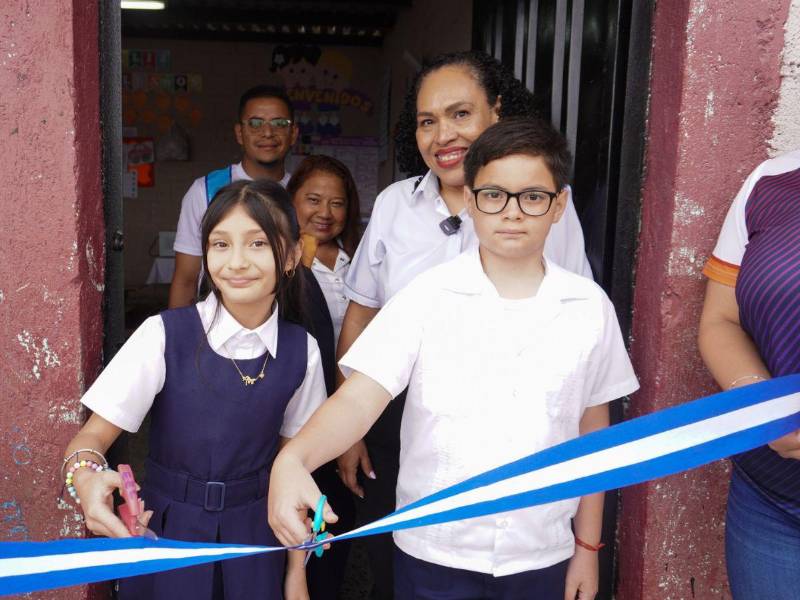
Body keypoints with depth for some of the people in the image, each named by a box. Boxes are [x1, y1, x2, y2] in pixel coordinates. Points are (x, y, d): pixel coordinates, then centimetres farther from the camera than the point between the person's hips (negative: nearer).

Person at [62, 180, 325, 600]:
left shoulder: (301, 352, -7)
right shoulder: (165, 335, -16)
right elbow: (96, 433, -14)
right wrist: (86, 477, -37)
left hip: (254, 539, 2)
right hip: (168, 534, -1)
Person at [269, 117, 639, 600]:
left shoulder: (590, 308, -2)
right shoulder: (427, 297, -9)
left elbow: (591, 431, 6)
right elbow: (358, 399, -16)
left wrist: (588, 547, 9)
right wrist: (292, 459, -35)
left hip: (542, 559, 2)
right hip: (434, 556, -1)